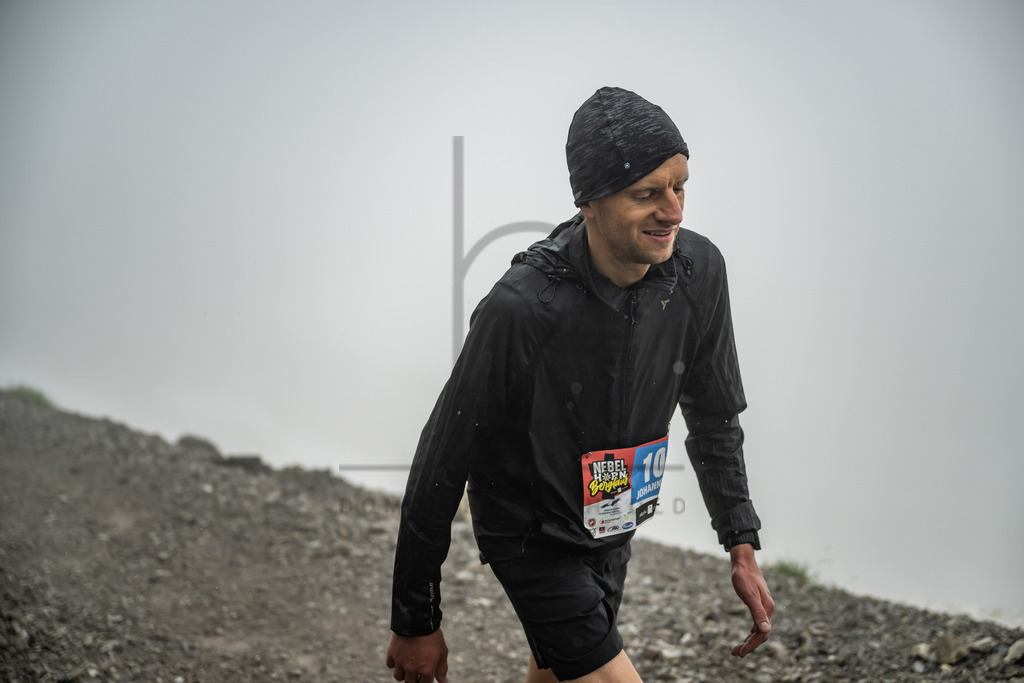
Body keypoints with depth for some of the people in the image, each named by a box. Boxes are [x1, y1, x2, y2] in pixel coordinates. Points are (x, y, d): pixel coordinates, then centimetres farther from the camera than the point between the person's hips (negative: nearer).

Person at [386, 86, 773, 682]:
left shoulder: (699, 271, -15)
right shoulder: (520, 309, -32)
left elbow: (714, 419, 3)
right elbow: (441, 465, -22)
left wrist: (743, 547, -2)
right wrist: (416, 622, -16)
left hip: (612, 528, 6)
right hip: (532, 538, -6)